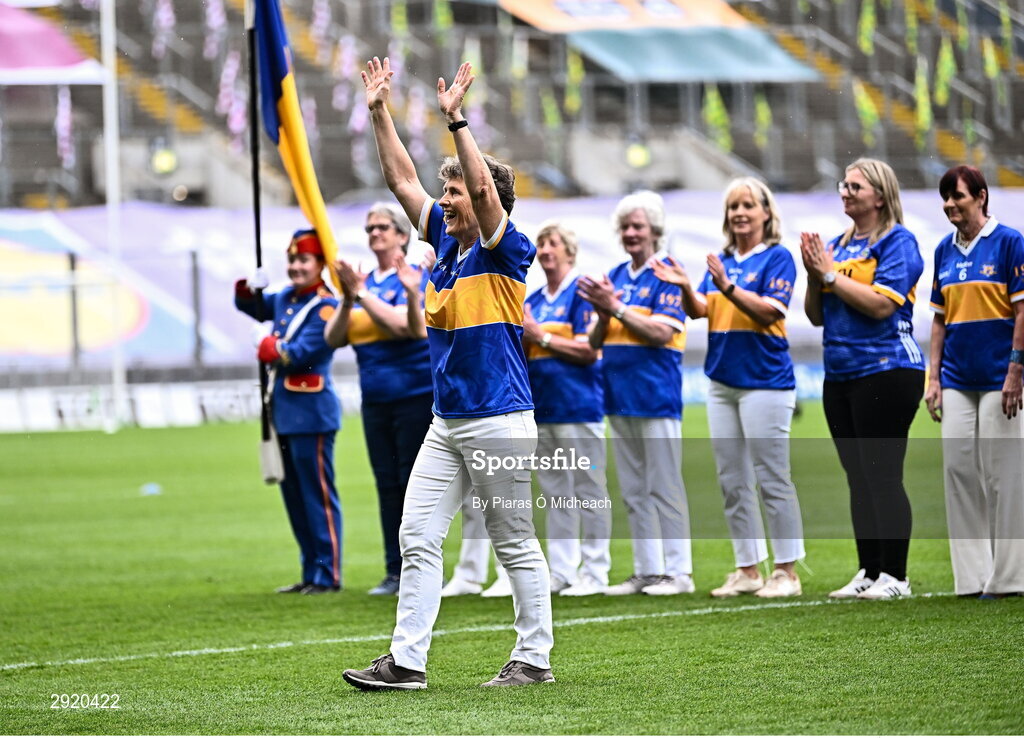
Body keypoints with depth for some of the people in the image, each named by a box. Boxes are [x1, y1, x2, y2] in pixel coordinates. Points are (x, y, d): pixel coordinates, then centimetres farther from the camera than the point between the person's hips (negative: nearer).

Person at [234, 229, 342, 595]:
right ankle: (311, 573, 21)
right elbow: (252, 307, 28)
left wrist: (273, 350, -8)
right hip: (284, 411, 9)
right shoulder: (285, 298, 13)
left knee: (318, 493, -6)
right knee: (293, 495, 14)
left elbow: (303, 352, -23)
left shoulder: (325, 307, -12)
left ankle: (329, 575, -2)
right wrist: (246, 288, 7)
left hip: (311, 411, -9)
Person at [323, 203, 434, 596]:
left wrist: (360, 293, -19)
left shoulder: (415, 279, -6)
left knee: (414, 482, -5)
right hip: (376, 400, 6)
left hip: (415, 396, -6)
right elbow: (333, 338, 4)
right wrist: (348, 299, -11)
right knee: (387, 485, 7)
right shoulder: (364, 282, 11)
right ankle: (394, 571, 11)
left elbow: (401, 324, -22)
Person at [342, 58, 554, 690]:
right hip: (447, 424, 8)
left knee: (516, 546, 1)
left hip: (500, 422, -8)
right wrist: (380, 112, 11)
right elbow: (402, 178, 15)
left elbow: (485, 188, -25)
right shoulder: (446, 242, 12)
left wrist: (456, 120, -28)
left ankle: (534, 658, 9)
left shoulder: (507, 252, -8)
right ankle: (407, 661, 2)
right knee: (418, 538, 2)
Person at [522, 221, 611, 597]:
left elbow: (588, 350, -14)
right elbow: (522, 356, 19)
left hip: (577, 406, -8)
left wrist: (542, 337, -14)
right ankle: (561, 572, 14)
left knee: (588, 491, -4)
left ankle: (595, 572, -2)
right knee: (554, 494, 10)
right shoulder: (533, 301, 16)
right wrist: (522, 339, -2)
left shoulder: (582, 293, -6)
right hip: (541, 408, 8)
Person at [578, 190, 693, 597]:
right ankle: (646, 570, 15)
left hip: (656, 394, -7)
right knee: (633, 491, 10)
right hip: (619, 396, 7)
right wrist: (602, 314, -7)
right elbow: (595, 341, 13)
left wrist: (616, 307, -18)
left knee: (664, 487, -5)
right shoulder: (614, 277, 14)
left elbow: (663, 333, -16)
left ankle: (677, 571, -1)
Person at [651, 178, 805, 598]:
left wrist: (727, 286, -28)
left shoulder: (777, 258, -4)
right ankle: (747, 570, 14)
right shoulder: (722, 261, 14)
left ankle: (786, 571, -2)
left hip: (765, 380, -7)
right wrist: (684, 286, -16)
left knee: (772, 480, -5)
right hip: (722, 381, 7)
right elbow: (699, 309, 4)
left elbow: (770, 310, -16)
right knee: (732, 483, 8)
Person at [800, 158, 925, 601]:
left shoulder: (897, 241, -6)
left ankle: (894, 576, -4)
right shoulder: (838, 246, 15)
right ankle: (869, 573, 15)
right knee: (858, 479, 10)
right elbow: (817, 315, 16)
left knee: (882, 476, -7)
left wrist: (830, 274, -14)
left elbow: (881, 303, -19)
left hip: (886, 372, -8)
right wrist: (814, 277, -1)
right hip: (840, 376, 8)